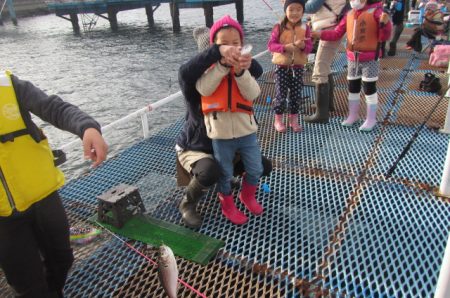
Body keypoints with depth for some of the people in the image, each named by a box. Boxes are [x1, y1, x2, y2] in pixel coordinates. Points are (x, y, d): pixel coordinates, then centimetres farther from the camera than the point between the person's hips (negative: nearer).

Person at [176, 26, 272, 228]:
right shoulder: (195, 83, -20)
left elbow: (258, 72, -23)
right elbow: (185, 71, -44)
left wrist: (248, 61, -47)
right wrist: (218, 50, -56)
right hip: (193, 149, -5)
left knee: (264, 166, 1)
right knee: (210, 172, -39)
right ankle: (187, 204, -6)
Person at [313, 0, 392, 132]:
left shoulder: (375, 11, -10)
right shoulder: (349, 14, 4)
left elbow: (384, 37, -11)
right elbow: (336, 33, 4)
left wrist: (385, 23, -29)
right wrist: (319, 34, -8)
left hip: (370, 59, -5)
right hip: (353, 59, 5)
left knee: (369, 89, 1)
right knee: (353, 88, 14)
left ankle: (371, 119, 14)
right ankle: (353, 115, 31)